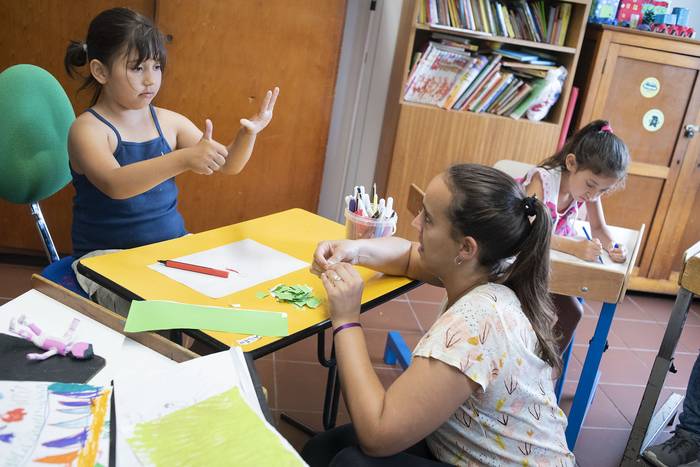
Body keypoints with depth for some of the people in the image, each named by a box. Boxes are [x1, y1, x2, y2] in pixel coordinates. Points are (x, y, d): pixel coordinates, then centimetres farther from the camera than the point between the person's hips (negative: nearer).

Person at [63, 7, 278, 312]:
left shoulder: (168, 121, 4)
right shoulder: (88, 128, -13)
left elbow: (226, 165, 7)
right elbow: (114, 184, -33)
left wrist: (248, 133, -14)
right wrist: (184, 158, -46)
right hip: (109, 255, -5)